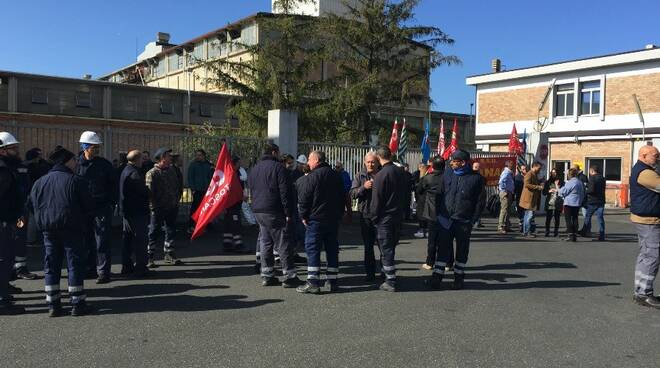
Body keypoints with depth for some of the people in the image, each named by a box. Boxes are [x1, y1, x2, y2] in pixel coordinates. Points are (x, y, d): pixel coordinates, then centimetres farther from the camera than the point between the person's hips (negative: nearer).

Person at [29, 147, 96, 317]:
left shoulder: (40, 182, 7)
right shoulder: (76, 181, -8)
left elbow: (32, 206, 8)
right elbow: (90, 206, -9)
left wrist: (42, 222, 19)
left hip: (48, 230, 5)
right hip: (71, 228, -5)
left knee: (51, 266, 10)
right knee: (75, 264, 2)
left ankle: (53, 304, 13)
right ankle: (78, 304, 4)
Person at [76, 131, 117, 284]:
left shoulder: (104, 164, 1)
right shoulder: (77, 164, 2)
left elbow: (114, 185, 4)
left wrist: (111, 204, -2)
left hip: (102, 208, -2)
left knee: (102, 241, -3)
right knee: (87, 241, 11)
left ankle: (103, 271, 0)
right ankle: (90, 269, 23)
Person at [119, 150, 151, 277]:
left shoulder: (125, 171, 13)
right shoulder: (134, 173, -19)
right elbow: (144, 191, -19)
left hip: (126, 211, 10)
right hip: (137, 211, -10)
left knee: (127, 238, 15)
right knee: (140, 239, -5)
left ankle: (126, 266, 22)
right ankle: (140, 268, -2)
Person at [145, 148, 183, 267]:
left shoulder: (172, 171, 11)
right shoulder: (152, 173, -12)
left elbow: (178, 186, 19)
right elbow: (149, 191, -15)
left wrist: (176, 200, 11)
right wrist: (154, 206, -17)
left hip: (172, 208, 7)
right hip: (158, 209, -7)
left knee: (171, 231, 13)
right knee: (154, 233, 0)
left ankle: (169, 254, 26)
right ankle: (150, 258, 7)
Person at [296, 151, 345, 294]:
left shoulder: (312, 177, -11)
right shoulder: (337, 175, 12)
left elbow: (303, 199, -12)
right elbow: (342, 197, 17)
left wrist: (304, 216, -3)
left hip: (316, 219, -6)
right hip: (334, 219, 7)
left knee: (312, 249, -2)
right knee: (332, 250, 11)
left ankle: (313, 283, -6)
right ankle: (333, 282, 14)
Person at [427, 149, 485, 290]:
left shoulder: (476, 178, -5)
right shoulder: (447, 174, 5)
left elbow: (479, 202, -2)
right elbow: (441, 194, 11)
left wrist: (473, 220, -7)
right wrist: (439, 214, 6)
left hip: (464, 222, -2)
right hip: (446, 219, 2)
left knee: (462, 250, 10)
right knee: (443, 248, 3)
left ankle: (459, 277, 24)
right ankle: (437, 277, 7)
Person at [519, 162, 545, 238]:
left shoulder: (535, 175, 20)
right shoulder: (529, 174, -12)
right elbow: (527, 184, -24)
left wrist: (540, 183, 15)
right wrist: (538, 187, -21)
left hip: (533, 199, 11)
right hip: (529, 198, -11)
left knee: (527, 215, 13)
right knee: (529, 215, -11)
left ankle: (525, 231, 18)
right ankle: (527, 232, -8)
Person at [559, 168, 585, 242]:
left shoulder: (570, 182, -15)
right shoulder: (580, 182, 12)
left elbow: (563, 192, -10)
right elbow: (582, 194, 17)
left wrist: (560, 188, 9)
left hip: (569, 203, -8)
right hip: (577, 204, 8)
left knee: (568, 219, -3)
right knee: (575, 219, 11)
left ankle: (570, 235, -7)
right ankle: (575, 235, 11)